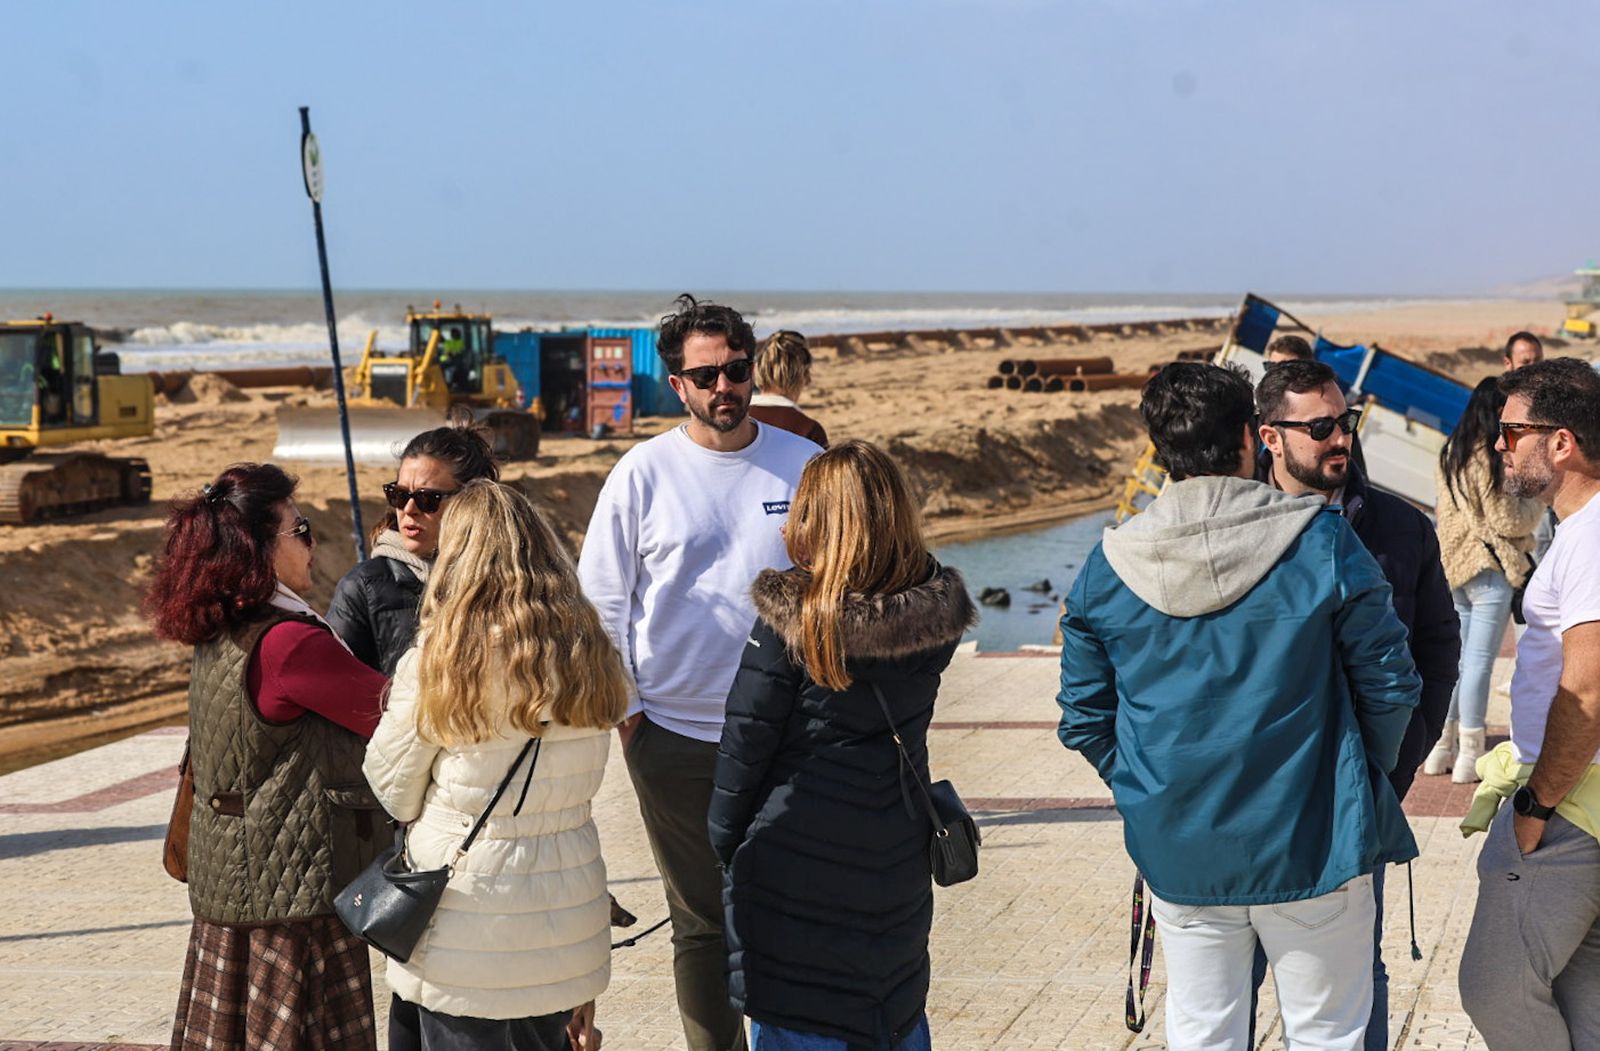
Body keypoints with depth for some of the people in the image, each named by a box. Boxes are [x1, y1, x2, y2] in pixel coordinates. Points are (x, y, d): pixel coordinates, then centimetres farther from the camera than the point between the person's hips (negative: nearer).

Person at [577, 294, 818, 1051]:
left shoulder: (803, 464, 2)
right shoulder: (644, 473, 0)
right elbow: (601, 599, 5)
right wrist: (624, 707, 0)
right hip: (677, 736, -1)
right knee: (701, 923, 8)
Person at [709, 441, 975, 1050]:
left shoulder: (788, 621, -18)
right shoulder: (933, 615, -6)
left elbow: (744, 745, -12)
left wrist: (725, 841, 3)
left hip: (795, 859, -4)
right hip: (896, 861, 5)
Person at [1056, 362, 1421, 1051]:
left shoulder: (1106, 568, -4)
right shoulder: (1322, 542, -11)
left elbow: (1084, 719, 2)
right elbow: (1390, 684, -4)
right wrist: (1363, 778, 14)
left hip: (1178, 857, 2)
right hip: (1312, 845, -2)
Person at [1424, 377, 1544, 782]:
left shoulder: (1451, 453, 8)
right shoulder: (1489, 458, -17)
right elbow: (1507, 521, -15)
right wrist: (1541, 499, 2)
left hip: (1455, 566, 8)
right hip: (1489, 570, -8)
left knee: (1455, 658, 14)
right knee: (1479, 661, -3)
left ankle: (1442, 746, 19)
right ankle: (1470, 755, 1)